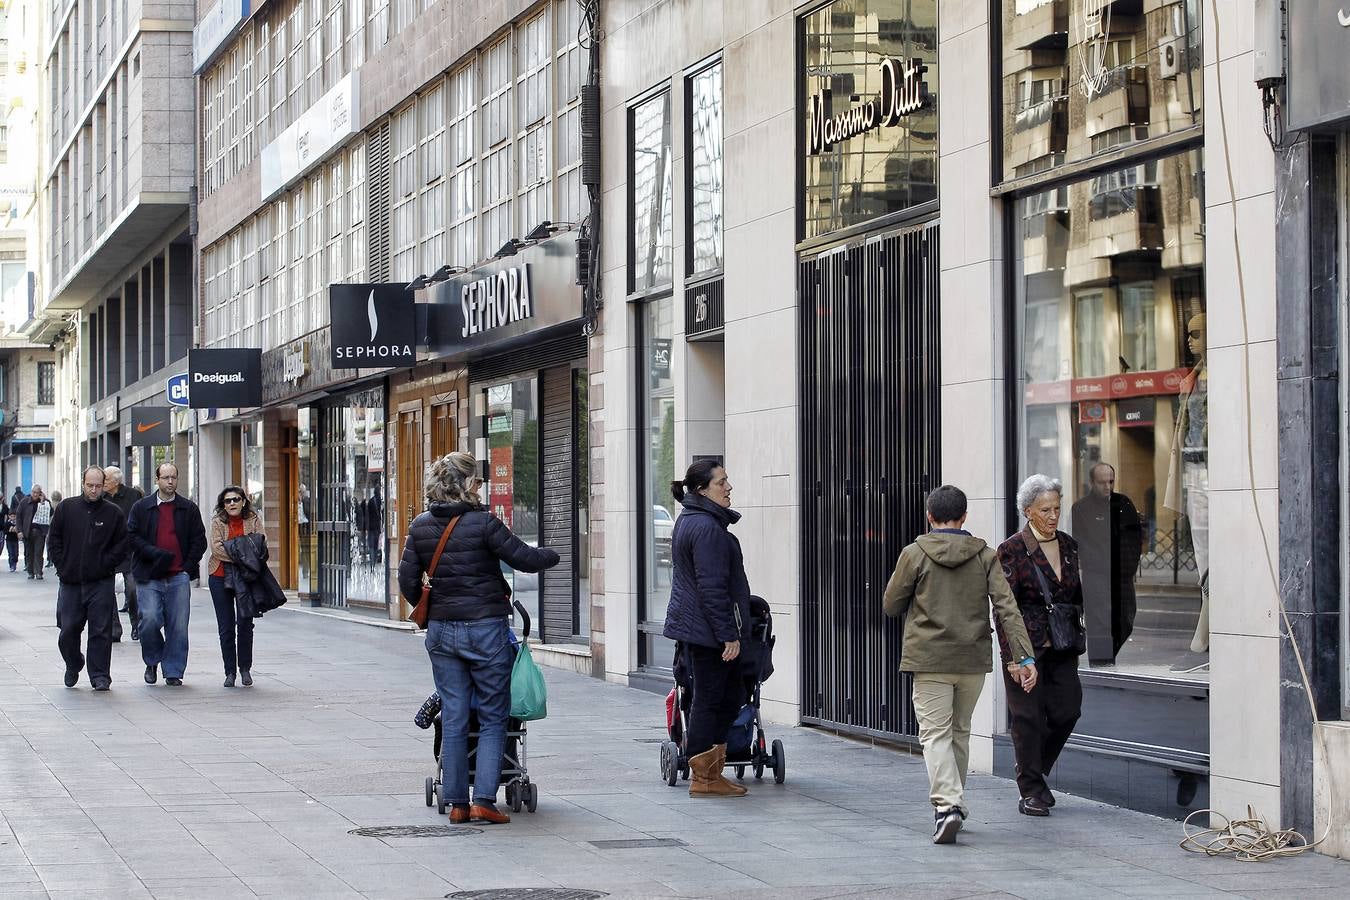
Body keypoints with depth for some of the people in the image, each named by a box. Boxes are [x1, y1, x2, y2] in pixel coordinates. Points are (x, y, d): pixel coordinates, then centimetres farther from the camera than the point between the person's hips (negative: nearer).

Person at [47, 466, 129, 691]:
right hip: (70, 581, 1)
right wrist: (62, 566, 0)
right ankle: (73, 666, 29)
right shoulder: (66, 508, 5)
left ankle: (100, 676, 3)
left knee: (100, 631, -4)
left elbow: (122, 544, 5)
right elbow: (54, 540, 9)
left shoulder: (113, 512, 3)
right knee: (68, 630, 6)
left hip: (101, 582, -1)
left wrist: (107, 565, -4)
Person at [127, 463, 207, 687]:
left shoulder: (189, 509, 10)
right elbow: (132, 537, 3)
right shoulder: (141, 507, 8)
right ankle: (152, 662, 13)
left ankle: (173, 671, 7)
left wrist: (188, 566, -1)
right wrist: (155, 554, -10)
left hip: (179, 576, 1)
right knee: (150, 620, -11)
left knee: (178, 625, -2)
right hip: (150, 576, -1)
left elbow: (199, 540, 11)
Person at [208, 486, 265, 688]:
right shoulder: (217, 521, 2)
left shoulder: (254, 520, 4)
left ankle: (245, 668, 14)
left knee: (245, 624, -1)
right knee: (226, 628, 3)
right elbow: (216, 546, -11)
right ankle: (230, 672, 10)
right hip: (220, 578, 0)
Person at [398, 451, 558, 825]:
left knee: (453, 719, 10)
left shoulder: (421, 527, 2)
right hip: (486, 629, -5)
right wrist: (553, 555, 14)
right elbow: (525, 559, -7)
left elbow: (408, 580, 5)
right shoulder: (483, 523, -13)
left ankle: (457, 802, 12)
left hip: (441, 631, 5)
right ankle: (484, 799, -4)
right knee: (493, 718, 4)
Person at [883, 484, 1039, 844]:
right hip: (974, 659, 3)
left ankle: (946, 804, -22)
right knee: (960, 731, 18)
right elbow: (1007, 608, -6)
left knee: (935, 733, -4)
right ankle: (955, 803, 24)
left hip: (930, 658, -3)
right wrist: (1025, 657, -9)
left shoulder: (915, 554, -5)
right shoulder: (985, 556, 2)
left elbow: (891, 605, 3)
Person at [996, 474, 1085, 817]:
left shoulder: (1068, 546, 8)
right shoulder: (1012, 550, -9)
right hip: (1026, 647, -5)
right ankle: (1031, 792, 9)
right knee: (1028, 717, -1)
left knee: (1067, 711, 1)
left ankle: (1035, 772, 24)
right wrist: (1012, 656, -16)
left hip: (1061, 648, 5)